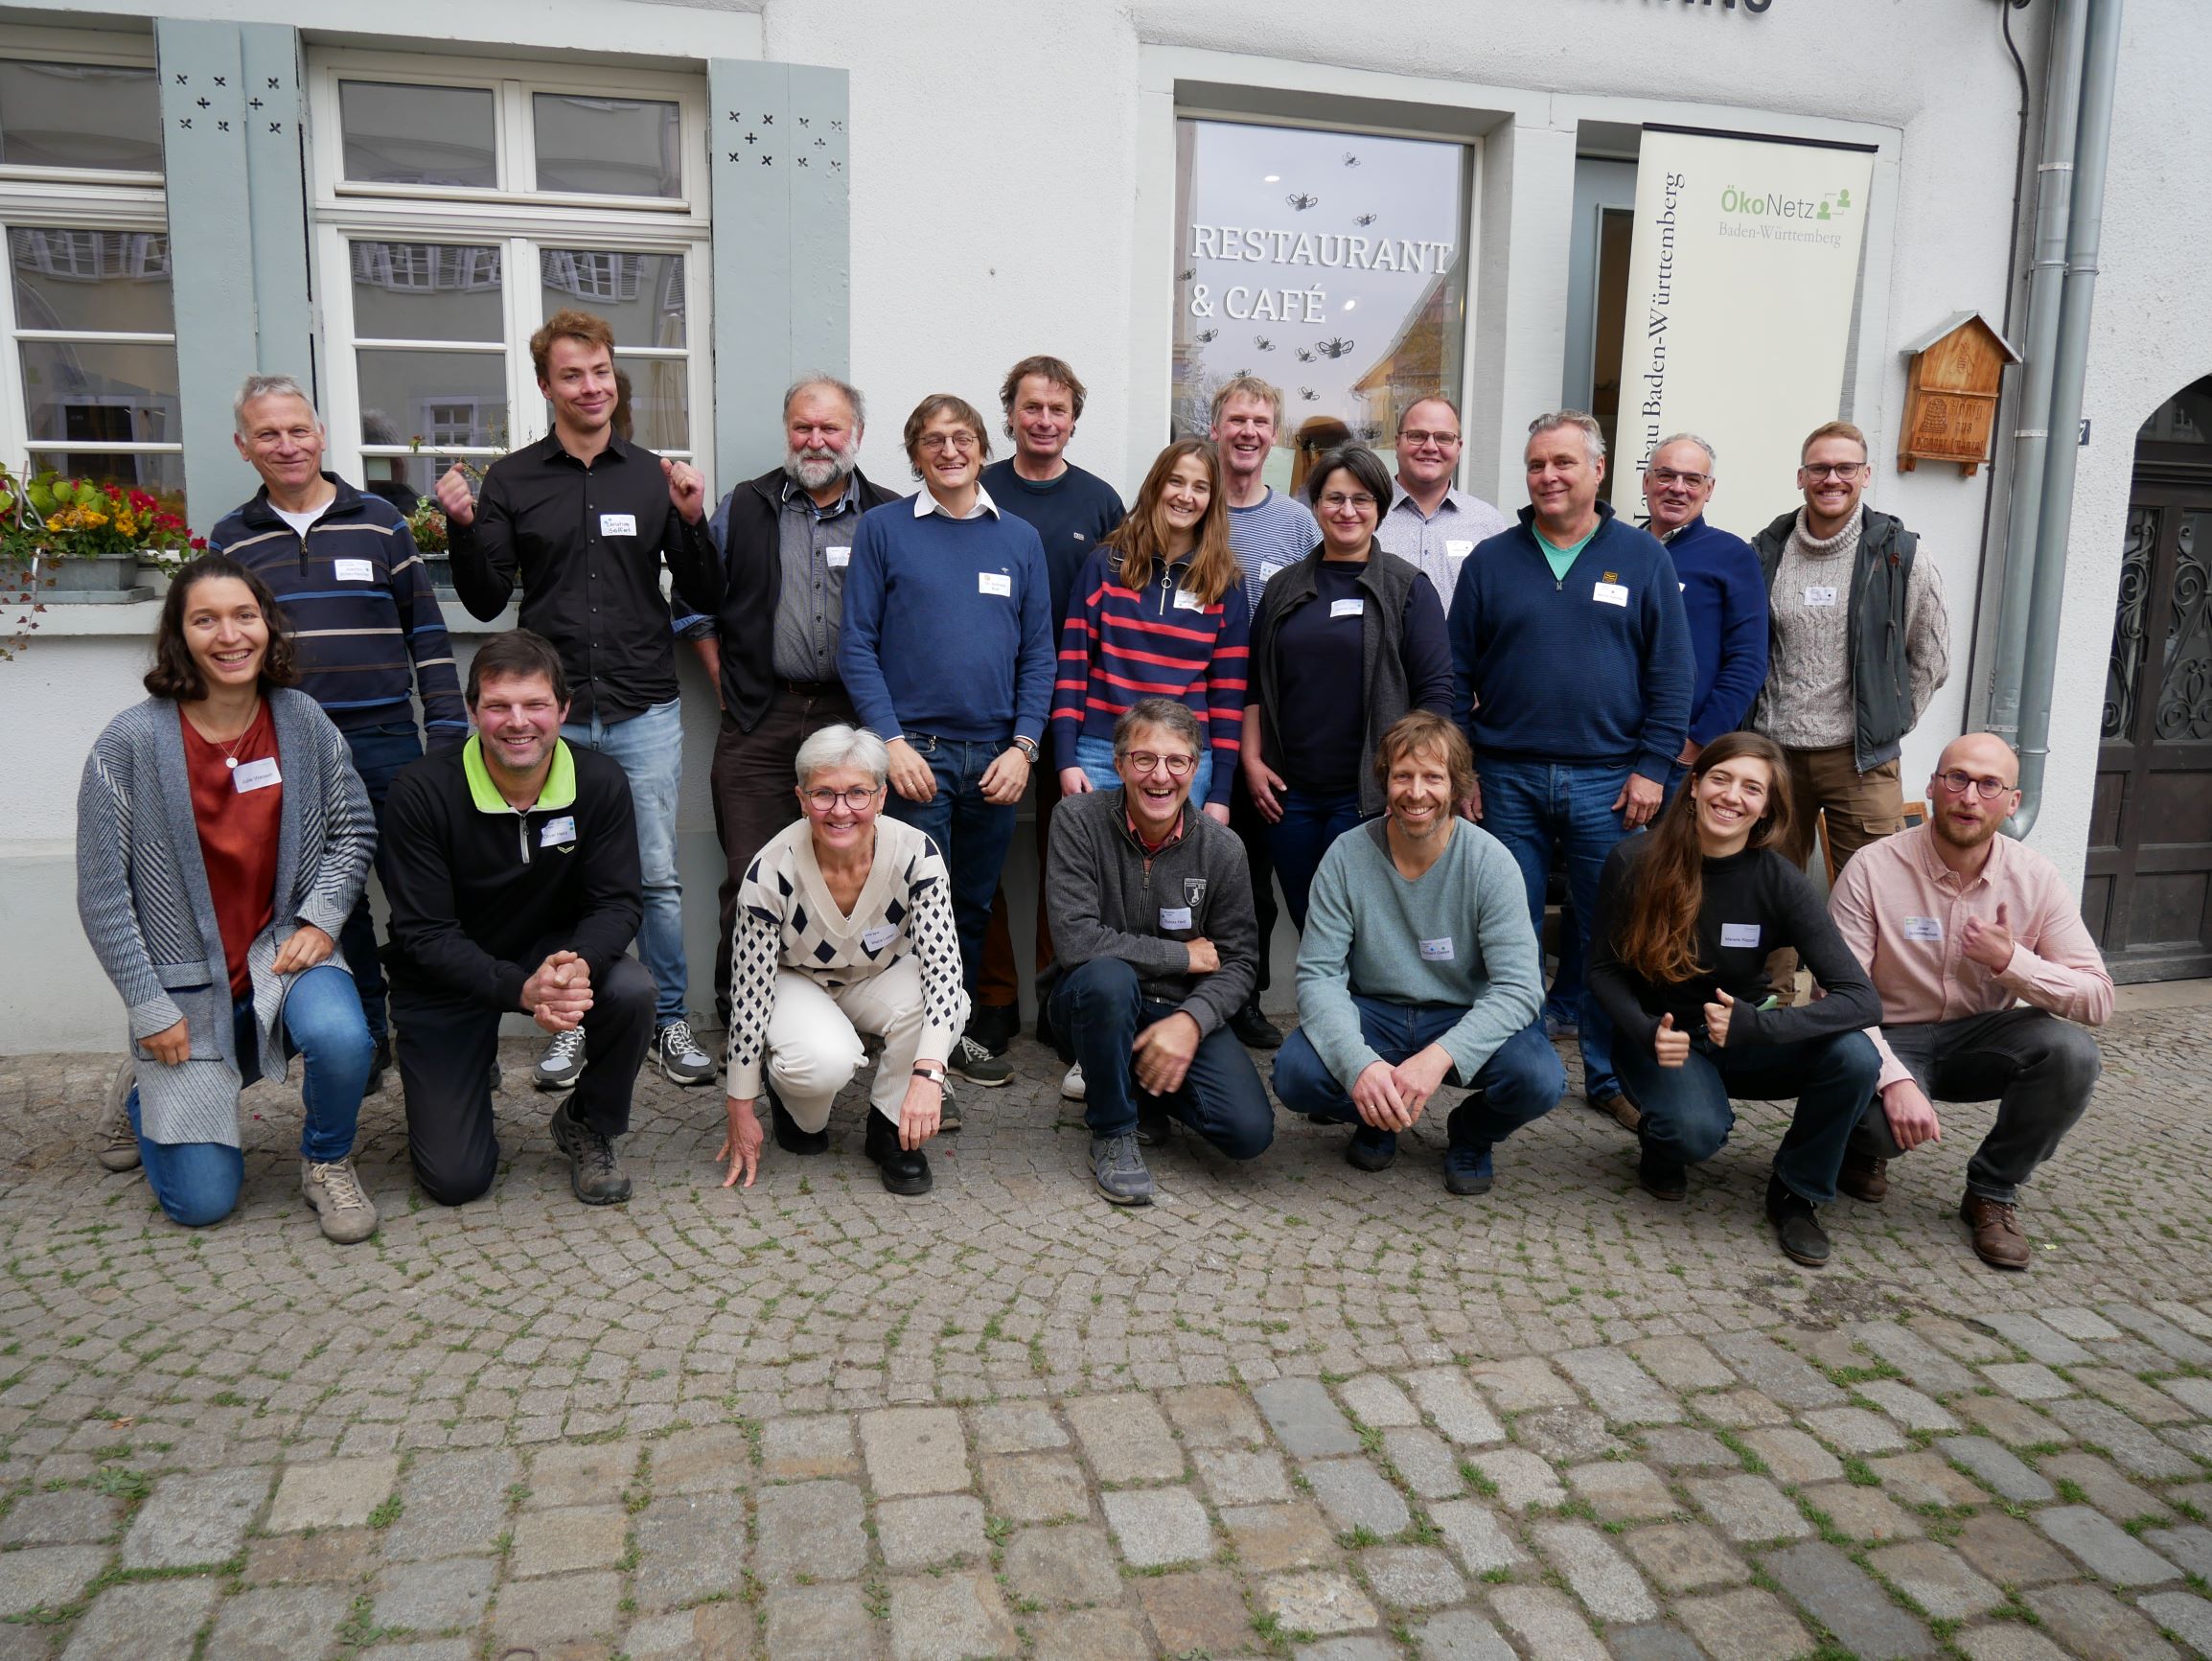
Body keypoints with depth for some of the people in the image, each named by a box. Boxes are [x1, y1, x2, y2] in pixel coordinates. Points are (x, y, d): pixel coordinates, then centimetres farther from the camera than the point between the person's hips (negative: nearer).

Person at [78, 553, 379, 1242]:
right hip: (184, 981, -1)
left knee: (340, 1038, -34)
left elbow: (353, 830, 5)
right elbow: (102, 893, -10)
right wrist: (149, 1009, -10)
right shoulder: (130, 743, -14)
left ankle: (328, 1161, 0)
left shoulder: (303, 720, -6)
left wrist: (320, 921, -10)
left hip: (283, 951, 2)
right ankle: (143, 1091, 35)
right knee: (201, 1201, 0)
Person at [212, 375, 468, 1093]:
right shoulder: (230, 539, 9)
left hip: (386, 741, -1)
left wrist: (448, 733, 0)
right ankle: (365, 1034, 21)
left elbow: (426, 630, 5)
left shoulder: (379, 520, 5)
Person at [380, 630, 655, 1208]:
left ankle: (586, 1126, -1)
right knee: (455, 1180, -6)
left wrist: (578, 965, -37)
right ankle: (471, 1070, 29)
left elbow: (619, 901, -13)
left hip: (554, 953, 2)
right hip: (446, 981, -2)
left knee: (632, 993, -32)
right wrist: (520, 989, -38)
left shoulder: (600, 783, -14)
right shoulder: (422, 793, -20)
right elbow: (423, 932, -21)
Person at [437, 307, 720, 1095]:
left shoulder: (655, 476, 7)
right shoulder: (511, 480, 6)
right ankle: (570, 1024, 23)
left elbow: (706, 598, 6)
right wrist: (464, 527, -9)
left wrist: (692, 522, -9)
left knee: (658, 878, 3)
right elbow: (486, 602, 6)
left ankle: (669, 1021, 18)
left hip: (644, 712, 0)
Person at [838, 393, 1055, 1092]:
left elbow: (1039, 653, 8)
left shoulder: (1020, 538, 10)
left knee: (975, 904, 14)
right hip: (915, 749, -3)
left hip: (997, 755, 3)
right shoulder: (883, 528, 2)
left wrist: (1024, 746, -3)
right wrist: (891, 740, -12)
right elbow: (857, 645, -3)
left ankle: (957, 1031, 29)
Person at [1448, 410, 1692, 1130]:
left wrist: (1652, 767, -6)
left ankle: (1611, 1076, 18)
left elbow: (1670, 673, 2)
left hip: (1606, 781, -1)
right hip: (1508, 779, 1)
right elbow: (1457, 673, 6)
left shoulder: (1642, 558, 4)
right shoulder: (1490, 561, 6)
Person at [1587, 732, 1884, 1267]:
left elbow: (1862, 999, -21)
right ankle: (1661, 1139, 8)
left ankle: (1797, 1193, 1)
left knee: (1855, 1057, -26)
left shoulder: (1777, 881, -15)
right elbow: (1603, 968, -5)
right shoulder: (1633, 862, -16)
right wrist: (1648, 1033, -24)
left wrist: (1753, 1025, -35)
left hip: (1738, 1038, 2)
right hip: (1659, 1036, -2)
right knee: (1698, 1130, -34)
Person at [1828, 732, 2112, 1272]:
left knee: (2072, 1052, -27)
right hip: (1891, 1040, -3)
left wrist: (2010, 959, -27)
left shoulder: (2035, 877, -7)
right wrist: (1894, 1080, -33)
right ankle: (1866, 1142, 8)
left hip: (1983, 1038, 4)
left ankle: (1992, 1191, -1)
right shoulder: (1873, 868, -16)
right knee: (1884, 1115, -35)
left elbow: (2098, 1000, -9)